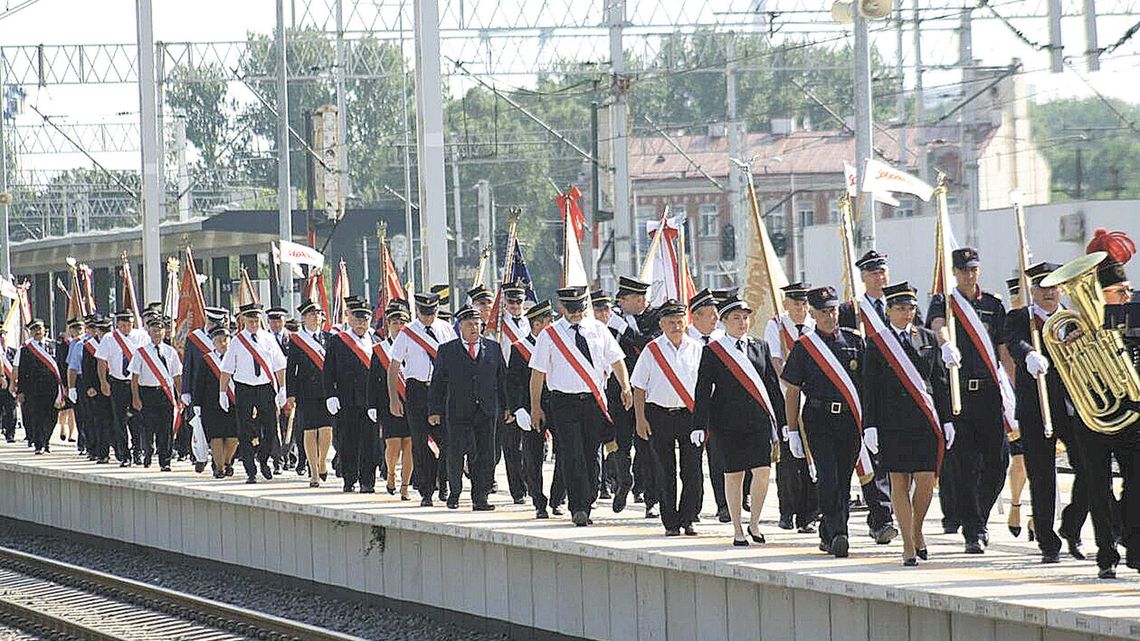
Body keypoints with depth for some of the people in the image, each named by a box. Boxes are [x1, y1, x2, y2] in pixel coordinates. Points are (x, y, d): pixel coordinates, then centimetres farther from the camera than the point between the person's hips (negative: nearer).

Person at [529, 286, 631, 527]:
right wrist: (536, 407, 1)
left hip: (595, 401, 3)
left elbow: (616, 360, 12)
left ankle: (586, 508, 16)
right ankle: (578, 509, -18)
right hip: (564, 403, -3)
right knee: (572, 456, -13)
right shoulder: (549, 335, 0)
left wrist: (626, 388, -4)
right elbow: (538, 372, 3)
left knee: (591, 457, 7)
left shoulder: (598, 330, 7)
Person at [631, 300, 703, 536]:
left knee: (693, 471, -4)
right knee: (665, 472, 3)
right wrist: (641, 419, -3)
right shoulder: (651, 351, 2)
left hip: (690, 414, 1)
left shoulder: (696, 349, 6)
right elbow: (639, 387, 4)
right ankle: (670, 523, 9)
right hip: (660, 415, -1)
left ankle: (687, 519, 7)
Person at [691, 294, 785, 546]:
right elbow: (703, 391, -2)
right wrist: (699, 426, -10)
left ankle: (754, 522, 7)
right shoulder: (712, 351, 1)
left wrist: (782, 421, 11)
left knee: (762, 470, -10)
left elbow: (772, 385, 14)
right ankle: (737, 530, 11)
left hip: (759, 419, 2)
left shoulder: (759, 347, 11)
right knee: (734, 475, 3)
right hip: (728, 421, -2)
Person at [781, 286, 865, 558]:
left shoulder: (854, 340, 8)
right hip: (819, 420, -3)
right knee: (828, 478, -15)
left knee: (844, 479, 8)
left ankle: (828, 534, 21)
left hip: (850, 420, 3)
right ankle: (836, 534, -21)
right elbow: (792, 392, 5)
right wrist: (792, 432, 1)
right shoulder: (804, 347, 2)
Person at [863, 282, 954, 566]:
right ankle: (908, 545, 7)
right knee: (899, 482, 1)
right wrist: (869, 426, -5)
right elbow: (869, 388, 1)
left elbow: (940, 381, 13)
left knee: (926, 480, -5)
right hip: (892, 422, -2)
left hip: (925, 420, 2)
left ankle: (917, 530, 19)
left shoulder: (927, 338, 10)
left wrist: (947, 420, 8)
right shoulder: (877, 343, 3)